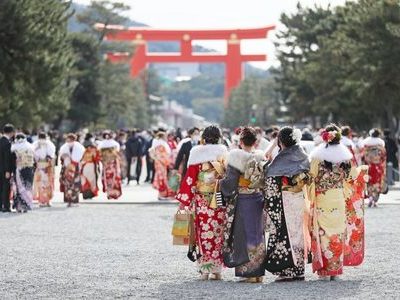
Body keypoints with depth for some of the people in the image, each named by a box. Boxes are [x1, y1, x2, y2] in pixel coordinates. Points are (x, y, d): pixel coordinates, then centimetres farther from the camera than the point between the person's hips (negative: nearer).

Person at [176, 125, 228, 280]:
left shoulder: (197, 153, -2)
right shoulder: (223, 153, 1)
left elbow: (190, 177, -4)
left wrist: (184, 200, -1)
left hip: (201, 200, -1)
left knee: (204, 233, 4)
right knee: (218, 233, 8)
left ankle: (205, 270, 3)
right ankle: (217, 270, 8)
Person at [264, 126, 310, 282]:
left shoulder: (279, 160, -12)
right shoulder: (303, 158, 4)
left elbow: (271, 184, -13)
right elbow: (308, 179, 8)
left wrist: (270, 205, -7)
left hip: (283, 204, -6)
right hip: (300, 202, 6)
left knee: (284, 234, 0)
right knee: (298, 233, 13)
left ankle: (286, 271, -1)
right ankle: (299, 270, 17)